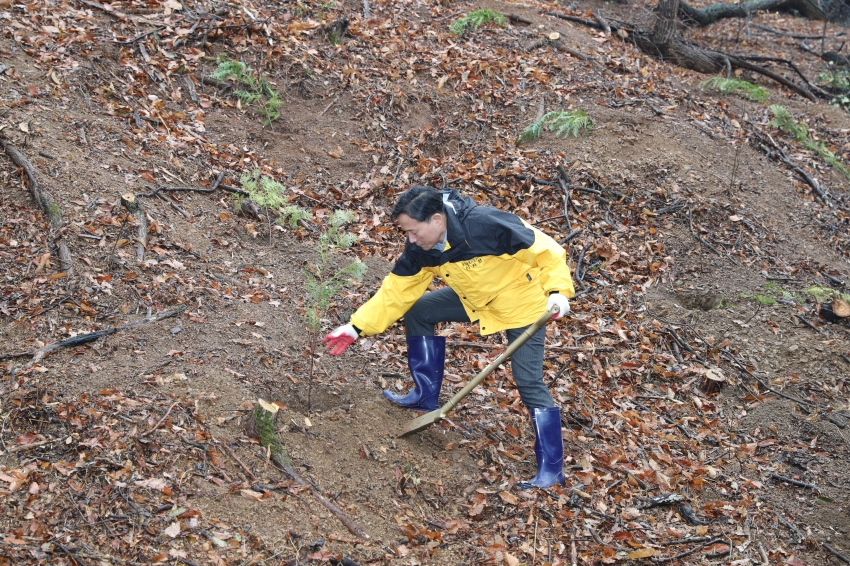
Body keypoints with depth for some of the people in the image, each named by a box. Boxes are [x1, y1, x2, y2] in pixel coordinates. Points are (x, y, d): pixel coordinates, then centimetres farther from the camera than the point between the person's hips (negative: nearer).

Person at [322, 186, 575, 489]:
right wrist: (356, 327, -11)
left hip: (522, 303, -7)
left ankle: (551, 469, -4)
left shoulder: (485, 226, -36)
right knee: (418, 312, 4)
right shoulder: (420, 249, -15)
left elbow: (544, 250, -28)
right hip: (474, 298, 7)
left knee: (529, 383, -12)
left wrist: (557, 291, -38)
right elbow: (396, 291, -8)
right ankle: (426, 396, 17)